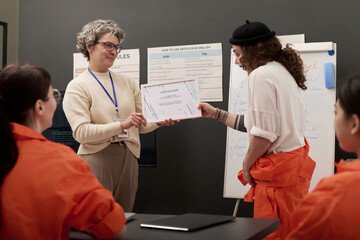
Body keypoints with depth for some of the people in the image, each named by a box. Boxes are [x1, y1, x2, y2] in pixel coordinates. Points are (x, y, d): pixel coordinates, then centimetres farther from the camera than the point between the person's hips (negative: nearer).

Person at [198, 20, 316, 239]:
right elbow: (255, 123, 21)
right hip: (294, 162, 10)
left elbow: (264, 133, -20)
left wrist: (247, 165, -6)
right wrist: (215, 113, 24)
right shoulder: (281, 71, 17)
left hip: (278, 169, -10)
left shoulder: (261, 75, -14)